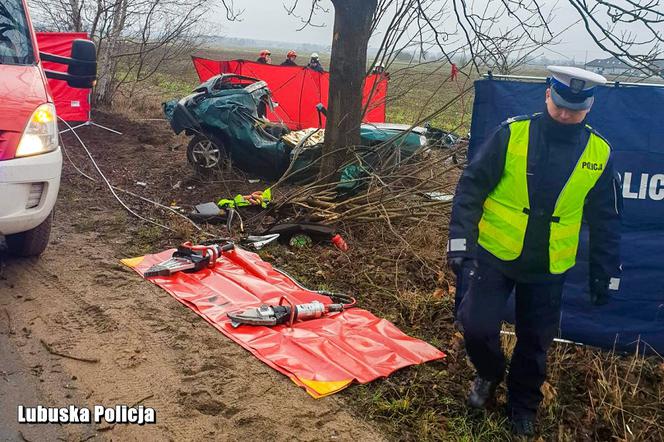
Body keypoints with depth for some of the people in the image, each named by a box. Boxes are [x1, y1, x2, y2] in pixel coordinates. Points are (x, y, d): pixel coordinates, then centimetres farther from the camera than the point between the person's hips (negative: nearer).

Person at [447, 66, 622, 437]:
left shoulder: (600, 153, -4)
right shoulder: (512, 134, -11)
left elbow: (605, 220, 4)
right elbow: (472, 186, -10)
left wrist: (605, 274, 6)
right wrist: (460, 241, -16)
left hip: (549, 268, 2)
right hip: (494, 255, -1)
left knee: (536, 341, 12)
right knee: (477, 327, -6)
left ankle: (523, 403, 38)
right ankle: (490, 374, 28)